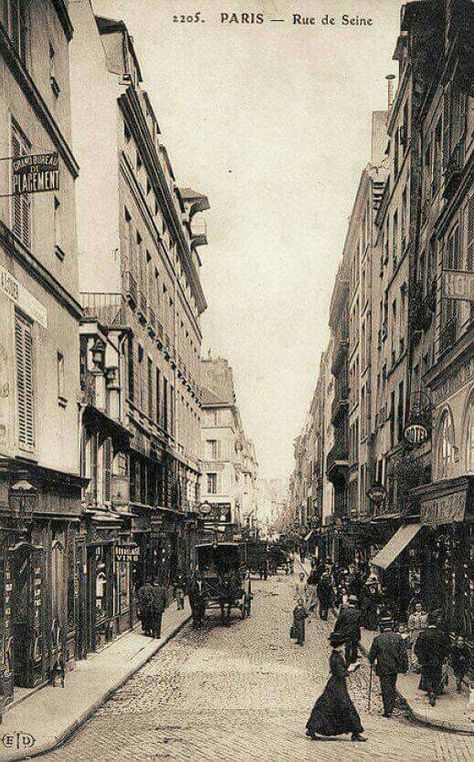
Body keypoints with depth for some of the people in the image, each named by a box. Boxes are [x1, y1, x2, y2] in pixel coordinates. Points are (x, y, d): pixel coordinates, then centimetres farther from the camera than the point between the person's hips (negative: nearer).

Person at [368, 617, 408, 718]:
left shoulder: (378, 639, -11)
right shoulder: (398, 637, -5)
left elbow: (372, 654, -3)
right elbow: (403, 653, -3)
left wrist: (372, 662, 18)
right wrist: (405, 667, 5)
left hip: (383, 669, -3)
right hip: (395, 667, 3)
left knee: (386, 689, 3)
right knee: (392, 687, 20)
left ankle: (387, 711, 2)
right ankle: (391, 707, 28)